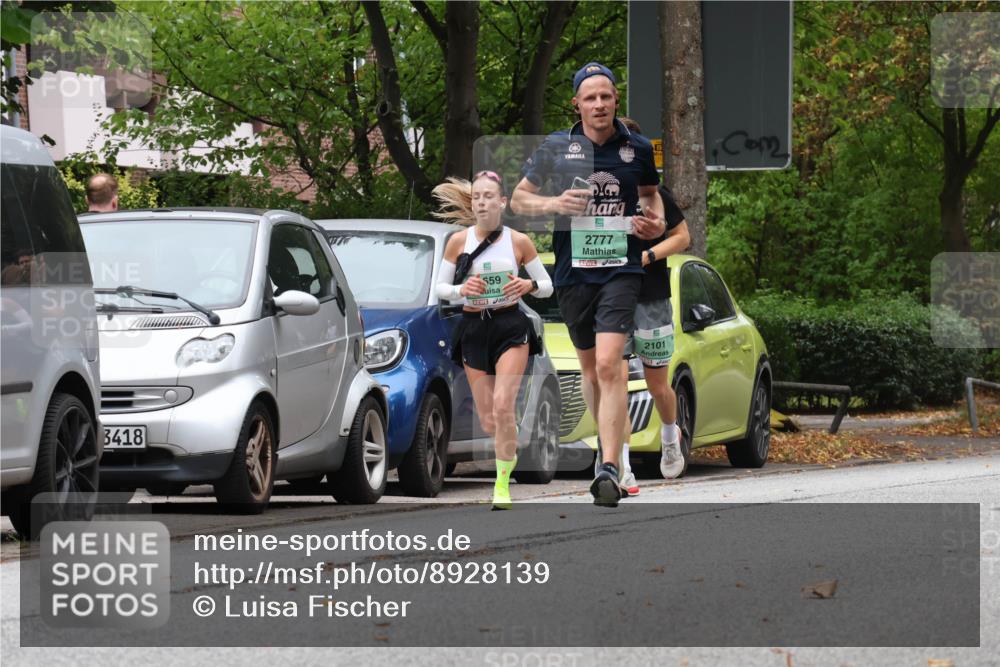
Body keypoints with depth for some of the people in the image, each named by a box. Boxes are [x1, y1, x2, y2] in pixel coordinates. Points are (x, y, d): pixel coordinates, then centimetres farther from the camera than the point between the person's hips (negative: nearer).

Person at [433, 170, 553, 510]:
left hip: (510, 326, -2)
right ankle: (510, 452, 38)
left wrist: (530, 285, -17)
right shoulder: (458, 241, 0)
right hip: (473, 328, 2)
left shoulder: (519, 241, -1)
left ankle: (503, 483, -10)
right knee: (487, 419, 4)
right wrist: (461, 290, -16)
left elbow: (547, 285, 6)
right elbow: (441, 288, 5)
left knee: (502, 406, -19)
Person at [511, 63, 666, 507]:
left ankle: (609, 470, -23)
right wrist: (553, 204, -10)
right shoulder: (556, 148, 2)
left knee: (609, 365, -18)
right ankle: (610, 445, 36)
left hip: (621, 270, -2)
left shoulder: (639, 149, 4)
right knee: (589, 366, 14)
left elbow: (650, 194, 23)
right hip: (573, 272, 2)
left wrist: (655, 222, 2)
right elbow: (518, 199, 10)